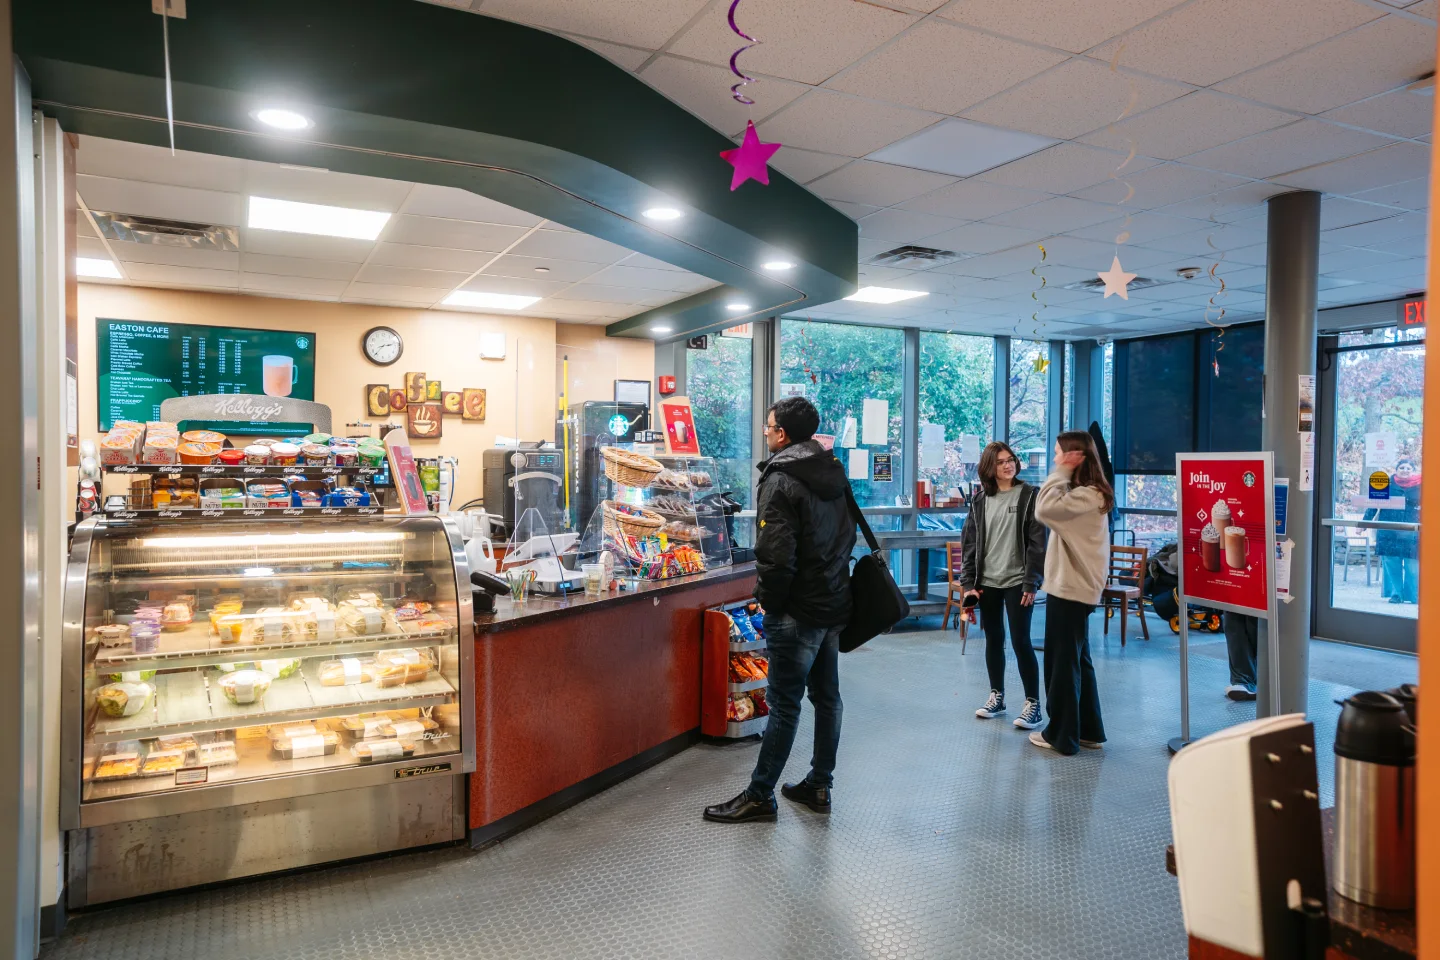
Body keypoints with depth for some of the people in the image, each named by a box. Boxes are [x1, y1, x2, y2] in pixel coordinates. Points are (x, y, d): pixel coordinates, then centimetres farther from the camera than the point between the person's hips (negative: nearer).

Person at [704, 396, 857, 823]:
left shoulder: (781, 481, -17)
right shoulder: (836, 474, 10)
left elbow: (776, 555, -24)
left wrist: (768, 600, -10)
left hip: (798, 611, -9)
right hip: (835, 604, 9)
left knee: (784, 703, -2)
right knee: (826, 696, 15)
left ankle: (759, 795, 8)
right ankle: (819, 786, 26)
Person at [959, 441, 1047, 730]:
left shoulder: (1030, 496, -4)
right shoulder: (980, 500, 7)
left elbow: (1038, 542, -8)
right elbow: (968, 542, 7)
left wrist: (1031, 583, -13)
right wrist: (968, 582, 1)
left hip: (1017, 582, -4)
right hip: (987, 582, 4)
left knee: (1021, 640, -4)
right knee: (993, 640, 11)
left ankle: (1033, 703, 7)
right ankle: (997, 697, 24)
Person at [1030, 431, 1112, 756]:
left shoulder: (1087, 495, -18)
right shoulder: (1088, 493, 14)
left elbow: (1044, 509, -30)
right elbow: (1053, 512, 9)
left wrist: (1061, 472, -22)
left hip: (1071, 588, -10)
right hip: (1075, 586, 10)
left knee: (1062, 661, 1)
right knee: (1077, 660, 17)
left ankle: (1062, 735, 13)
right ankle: (1089, 730, 26)